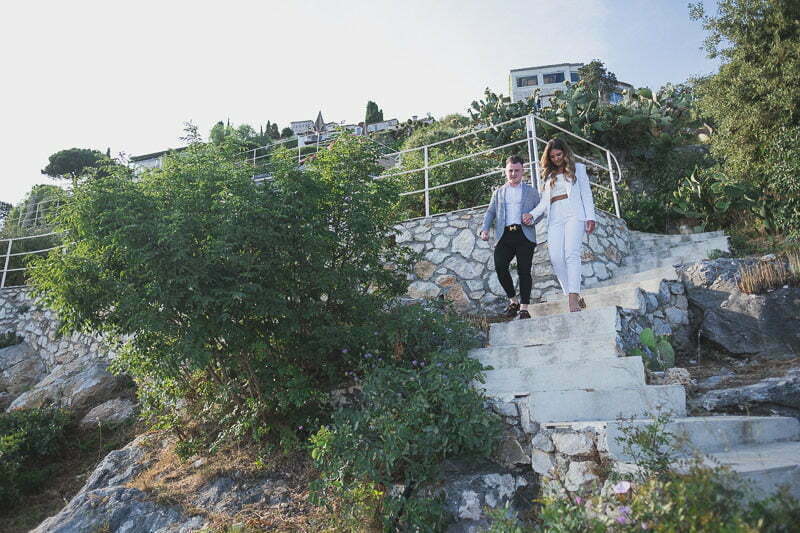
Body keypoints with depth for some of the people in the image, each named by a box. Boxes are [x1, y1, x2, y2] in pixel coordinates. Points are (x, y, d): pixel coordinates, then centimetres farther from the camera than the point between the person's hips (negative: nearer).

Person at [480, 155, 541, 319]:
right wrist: (485, 229, -1)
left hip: (524, 235, -1)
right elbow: (490, 212, 16)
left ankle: (524, 308, -3)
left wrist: (533, 219, -10)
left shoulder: (531, 191, 18)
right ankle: (513, 300, 3)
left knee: (524, 270, -8)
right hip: (504, 236, 1)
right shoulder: (498, 193, 23)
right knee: (500, 266, -16)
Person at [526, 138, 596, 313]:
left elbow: (586, 193, 10)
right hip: (555, 218, 3)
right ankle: (576, 297, -10)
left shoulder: (577, 168, 17)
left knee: (571, 254, -21)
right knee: (556, 258, -14)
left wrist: (590, 217, -1)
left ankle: (573, 298, -28)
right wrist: (532, 214, 1)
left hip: (573, 215, -3)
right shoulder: (548, 175, 25)